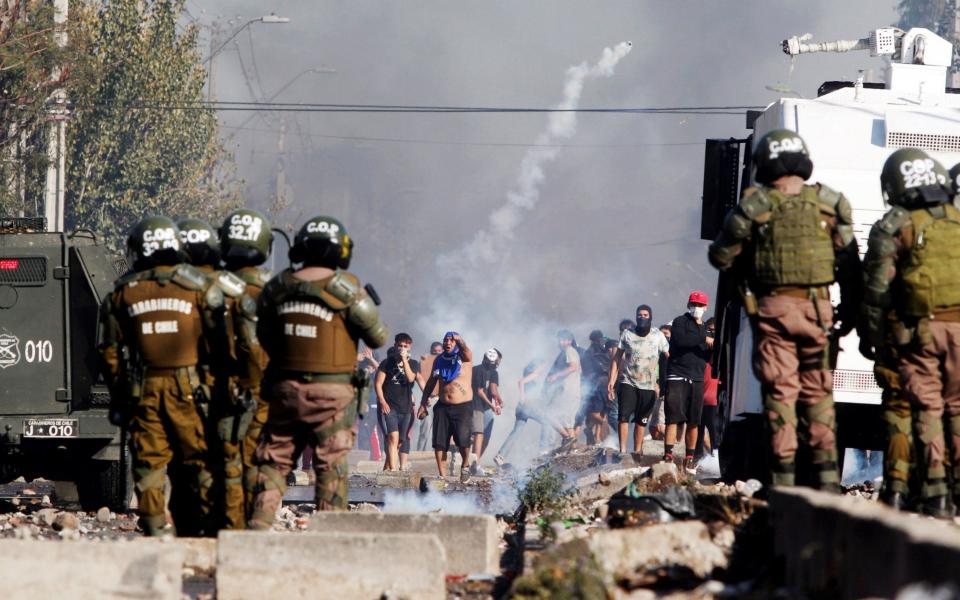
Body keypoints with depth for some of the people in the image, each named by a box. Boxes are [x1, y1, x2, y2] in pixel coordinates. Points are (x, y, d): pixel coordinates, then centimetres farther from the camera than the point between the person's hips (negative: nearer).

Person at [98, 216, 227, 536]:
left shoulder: (122, 293, 4)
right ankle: (197, 531, 6)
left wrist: (118, 397, 15)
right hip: (188, 388, -1)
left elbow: (109, 352, 7)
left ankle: (155, 531, 2)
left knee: (148, 465, 5)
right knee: (195, 463, 5)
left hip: (142, 390, 1)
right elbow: (219, 344, -1)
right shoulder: (198, 287, -1)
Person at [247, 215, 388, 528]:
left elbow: (265, 339, 14)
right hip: (332, 393, -3)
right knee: (331, 467, 3)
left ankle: (259, 523, 1)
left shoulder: (278, 287, 3)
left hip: (285, 388, 3)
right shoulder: (345, 288, -9)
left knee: (275, 460, 10)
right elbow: (378, 337, -2)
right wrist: (370, 304, 16)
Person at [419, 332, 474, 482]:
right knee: (439, 443, -2)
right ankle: (442, 476, 6)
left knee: (463, 441, -17)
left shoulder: (464, 358, -1)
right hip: (443, 406, 4)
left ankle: (465, 465, 9)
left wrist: (460, 341, -46)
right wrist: (423, 403, 15)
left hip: (463, 407, -4)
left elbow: (467, 352, -26)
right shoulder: (439, 360, 12)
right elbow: (431, 382, 19)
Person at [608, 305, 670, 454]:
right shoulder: (627, 334, 4)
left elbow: (669, 356, 3)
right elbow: (617, 358, 7)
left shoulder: (658, 336, 4)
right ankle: (622, 450, -16)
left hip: (648, 386, 1)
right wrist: (611, 380, 0)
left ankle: (637, 451, 12)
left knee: (641, 421, 4)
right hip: (628, 382, -1)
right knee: (623, 416, -15)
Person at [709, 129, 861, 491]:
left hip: (773, 308, -2)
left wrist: (745, 271, 23)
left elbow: (721, 257, 3)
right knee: (817, 392, 10)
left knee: (780, 392, 2)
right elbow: (849, 264, 4)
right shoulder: (830, 204, 2)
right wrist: (850, 312, 11)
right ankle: (826, 474, 5)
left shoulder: (754, 207, -4)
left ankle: (784, 477, -2)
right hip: (817, 308, 2)